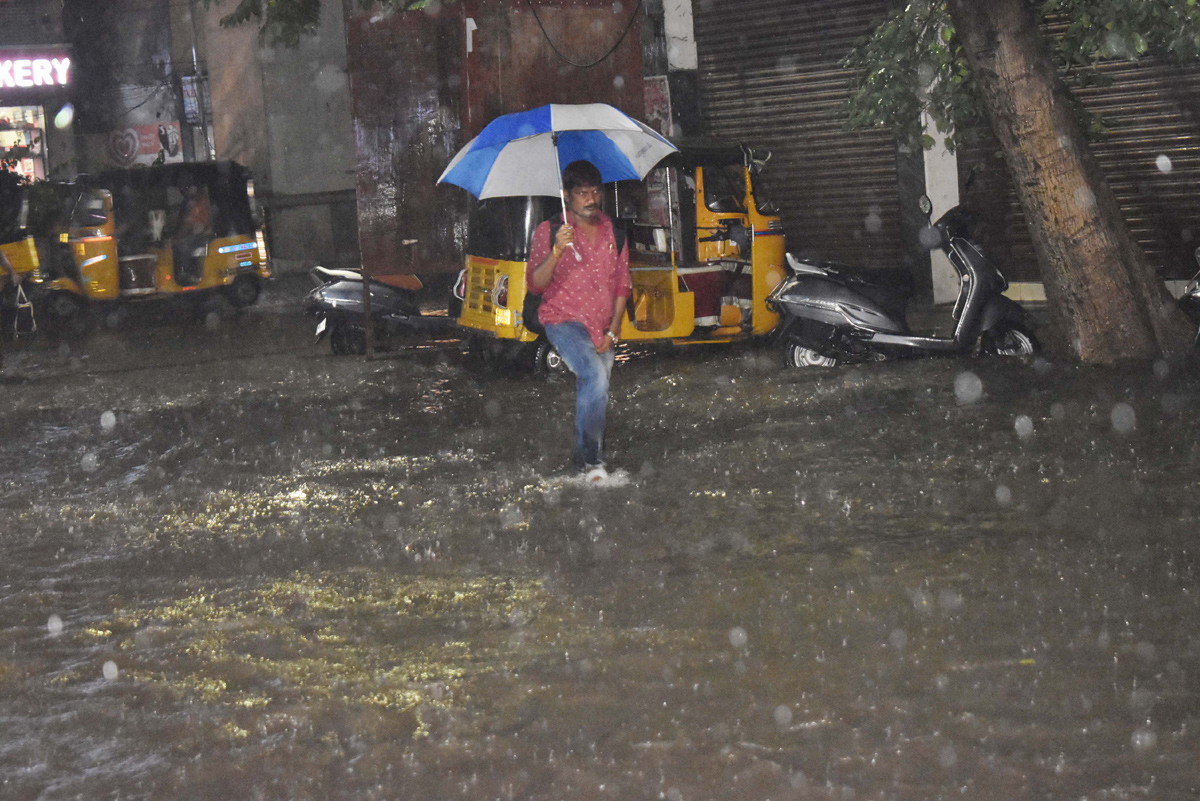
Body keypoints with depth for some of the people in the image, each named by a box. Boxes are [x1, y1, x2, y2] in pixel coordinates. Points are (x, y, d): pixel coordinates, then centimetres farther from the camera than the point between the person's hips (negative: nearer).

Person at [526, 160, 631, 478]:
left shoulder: (613, 232, 10)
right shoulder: (548, 231, -2)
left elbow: (622, 284, 14)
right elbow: (534, 285, -10)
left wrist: (613, 330, 3)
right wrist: (556, 252, -26)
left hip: (602, 329, 5)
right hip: (564, 321, -5)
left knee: (597, 396, 1)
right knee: (595, 374, -27)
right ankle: (590, 460, -20)